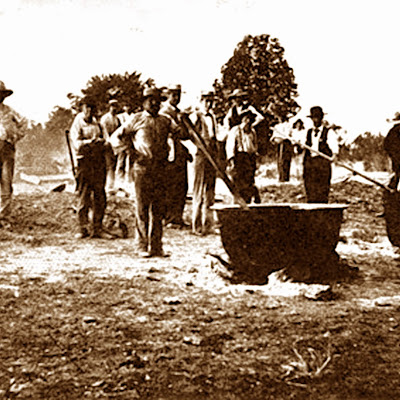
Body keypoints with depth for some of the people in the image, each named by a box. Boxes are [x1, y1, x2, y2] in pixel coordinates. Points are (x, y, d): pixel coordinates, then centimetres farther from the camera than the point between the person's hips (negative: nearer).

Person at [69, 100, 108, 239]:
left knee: (100, 198, 3)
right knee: (83, 198, -2)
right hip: (84, 163, -4)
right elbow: (76, 144, -10)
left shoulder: (97, 125, 17)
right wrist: (90, 141, -23)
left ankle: (97, 228, 10)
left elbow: (104, 142, 16)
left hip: (99, 163, 5)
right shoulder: (77, 126, 2)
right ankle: (83, 228, 6)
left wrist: (101, 141, -6)